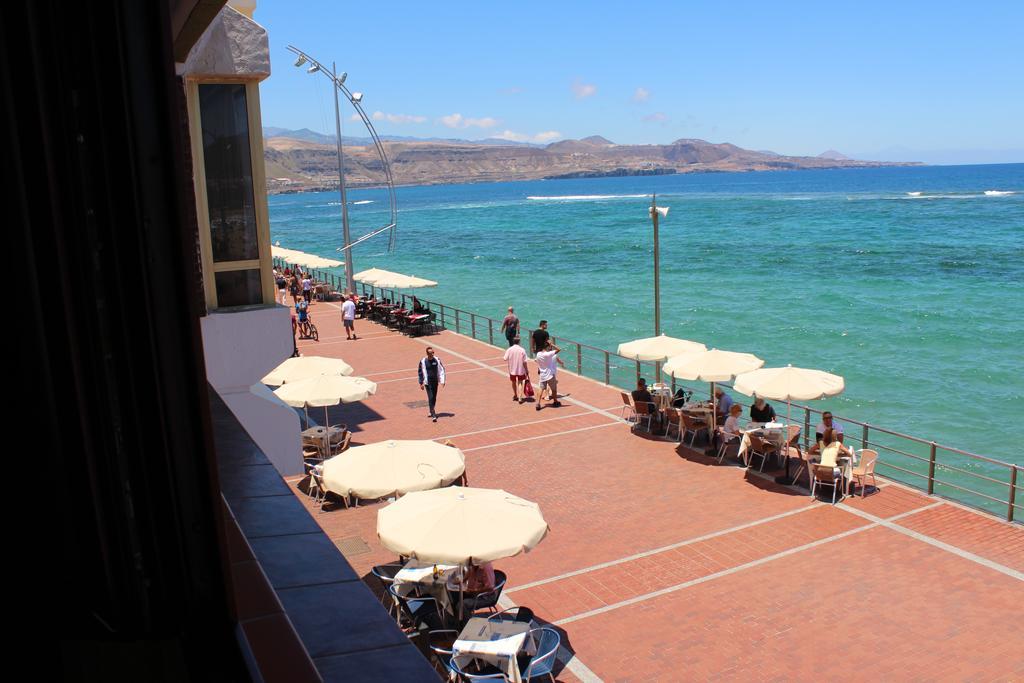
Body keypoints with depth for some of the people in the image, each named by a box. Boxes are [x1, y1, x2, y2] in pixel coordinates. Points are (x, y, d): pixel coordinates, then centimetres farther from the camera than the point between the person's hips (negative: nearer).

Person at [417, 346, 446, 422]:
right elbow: (420, 372, 1)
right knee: (430, 398, -10)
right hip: (427, 382, -3)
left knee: (434, 398, 13)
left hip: (435, 382, 3)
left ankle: (431, 411, 32)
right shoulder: (423, 361, -8)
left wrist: (442, 381, -2)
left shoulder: (437, 360, -2)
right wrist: (421, 383, 2)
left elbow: (441, 370, 4)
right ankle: (433, 415, -10)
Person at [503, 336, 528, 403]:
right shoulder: (522, 350, -12)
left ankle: (515, 396, 38)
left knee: (514, 382, 21)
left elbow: (505, 359, -10)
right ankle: (520, 397, -6)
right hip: (520, 370, -2)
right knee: (520, 383, 8)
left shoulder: (509, 349, -10)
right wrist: (526, 370, 0)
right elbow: (524, 362, -11)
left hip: (512, 369, 2)